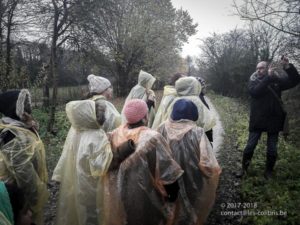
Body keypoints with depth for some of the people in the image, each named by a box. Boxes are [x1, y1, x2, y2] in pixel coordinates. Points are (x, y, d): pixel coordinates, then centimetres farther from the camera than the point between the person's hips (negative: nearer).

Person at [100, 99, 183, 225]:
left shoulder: (114, 135, -10)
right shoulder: (153, 138, -25)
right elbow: (167, 171, -19)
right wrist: (173, 192, -2)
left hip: (117, 196, 4)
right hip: (144, 198, -4)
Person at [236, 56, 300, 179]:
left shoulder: (277, 78, 2)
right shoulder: (253, 80, -2)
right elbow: (254, 92, -20)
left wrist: (288, 67, -22)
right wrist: (268, 77, -25)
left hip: (273, 120, 1)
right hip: (257, 120, -1)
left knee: (272, 149, 10)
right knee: (250, 146, 6)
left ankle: (268, 171, 29)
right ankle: (244, 168, 23)